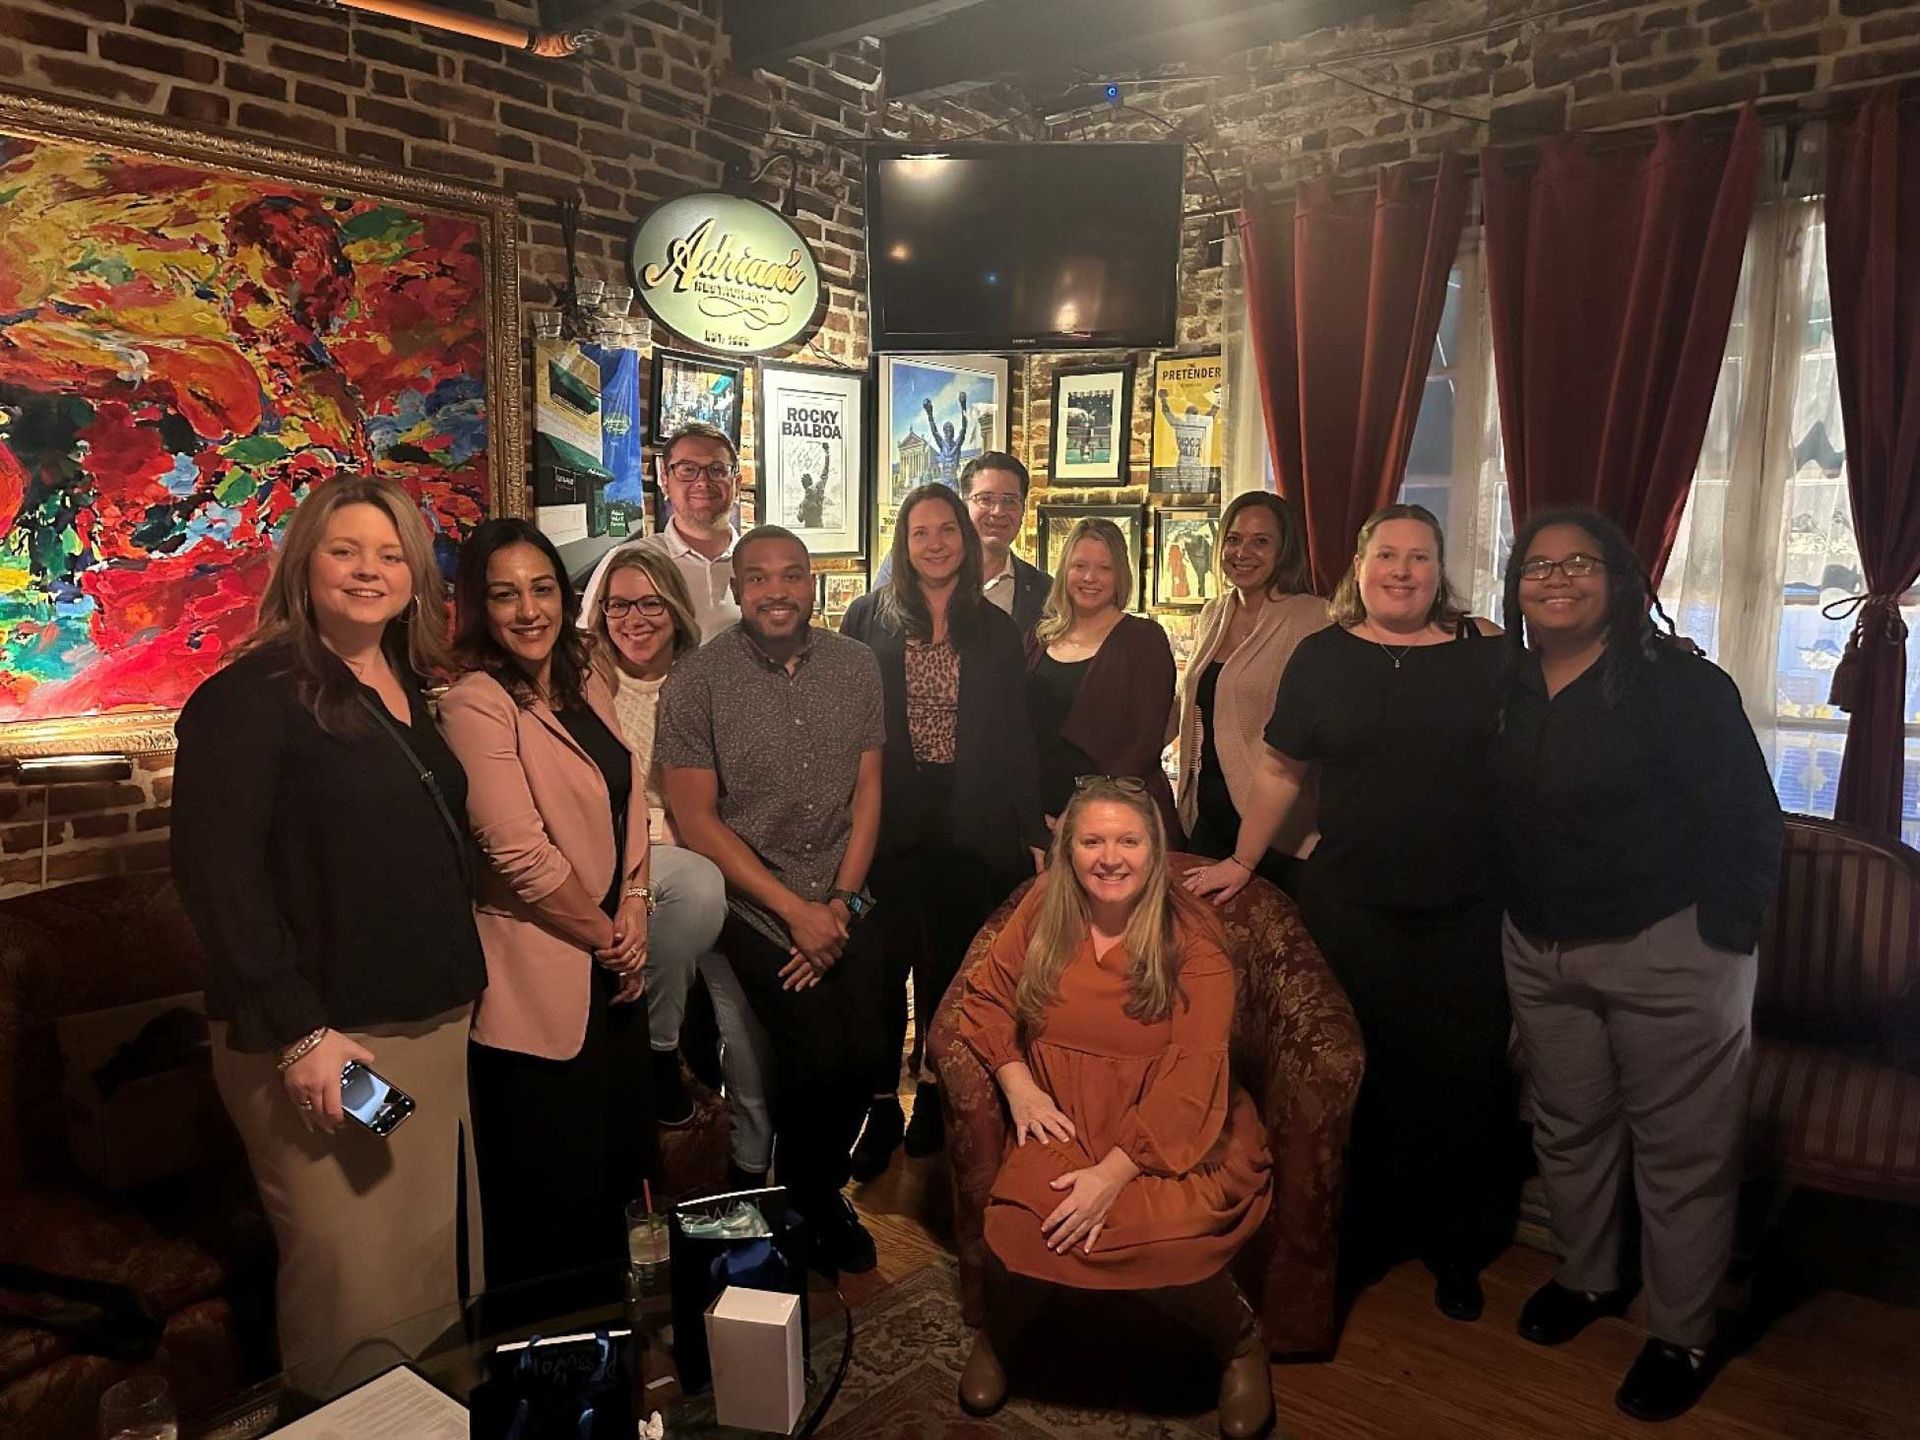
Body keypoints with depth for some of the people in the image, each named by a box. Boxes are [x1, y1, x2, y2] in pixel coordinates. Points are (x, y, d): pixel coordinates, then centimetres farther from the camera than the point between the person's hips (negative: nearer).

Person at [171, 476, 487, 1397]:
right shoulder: (249, 698, -11)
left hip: (436, 1027, 7)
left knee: (432, 1256, 18)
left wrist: (460, 991, 13)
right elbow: (216, 873, -17)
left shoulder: (411, 695, 12)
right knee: (353, 1282, 1)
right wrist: (297, 1032, -20)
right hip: (323, 1039, -7)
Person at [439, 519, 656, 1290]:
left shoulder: (587, 688, 8)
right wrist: (606, 937, -10)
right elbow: (521, 853, -21)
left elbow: (631, 803, 11)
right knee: (553, 1197, 7)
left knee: (619, 1166, 20)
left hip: (612, 972, 8)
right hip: (537, 983, -8)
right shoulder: (476, 704, -16)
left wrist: (634, 908, -4)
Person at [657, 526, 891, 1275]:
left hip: (843, 903, 4)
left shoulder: (855, 665, 2)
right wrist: (795, 911, -11)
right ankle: (809, 1206, 20)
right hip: (755, 905, -3)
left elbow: (867, 788, 5)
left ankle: (824, 1188, 26)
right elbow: (696, 818, -9)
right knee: (820, 1057, -12)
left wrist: (843, 901, -4)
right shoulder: (697, 681, -8)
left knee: (866, 1052, -5)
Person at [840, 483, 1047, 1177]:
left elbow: (1014, 738, 7)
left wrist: (1032, 830, 2)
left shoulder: (996, 631, 7)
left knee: (950, 960, 10)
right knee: (885, 962, 0)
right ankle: (882, 1107, 14)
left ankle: (934, 1088, 28)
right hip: (890, 818, -1)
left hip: (969, 822, 1)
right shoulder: (869, 617, 3)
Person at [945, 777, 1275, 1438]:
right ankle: (996, 1339, 8)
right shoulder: (1043, 908, 2)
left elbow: (1191, 1075, -14)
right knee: (1021, 1214, -29)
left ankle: (1242, 1346, 3)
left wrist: (1115, 1171, -24)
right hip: (1067, 1117, 2)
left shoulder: (1192, 936, -8)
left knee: (1162, 1229, -33)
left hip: (1168, 1128, -2)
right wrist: (1016, 1081, -5)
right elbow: (986, 995, 13)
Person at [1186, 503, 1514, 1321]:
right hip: (1351, 908, 0)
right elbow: (1281, 771, 6)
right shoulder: (1322, 656, 2)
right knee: (1359, 1074, 7)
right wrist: (1241, 862, 3)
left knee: (1462, 1078, 7)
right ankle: (1362, 1235, 28)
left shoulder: (1487, 653, 1)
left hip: (1466, 914, 0)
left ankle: (1455, 1248, 27)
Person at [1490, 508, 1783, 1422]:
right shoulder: (1507, 689, 5)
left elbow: (1749, 824, -12)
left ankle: (1680, 1339, 23)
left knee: (1681, 1151, 5)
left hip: (1663, 948, -5)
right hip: (1538, 949, 6)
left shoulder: (1680, 685, -12)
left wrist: (1717, 935, -14)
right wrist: (1519, 918, 9)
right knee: (1568, 1127, 18)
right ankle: (1588, 1278, 40)